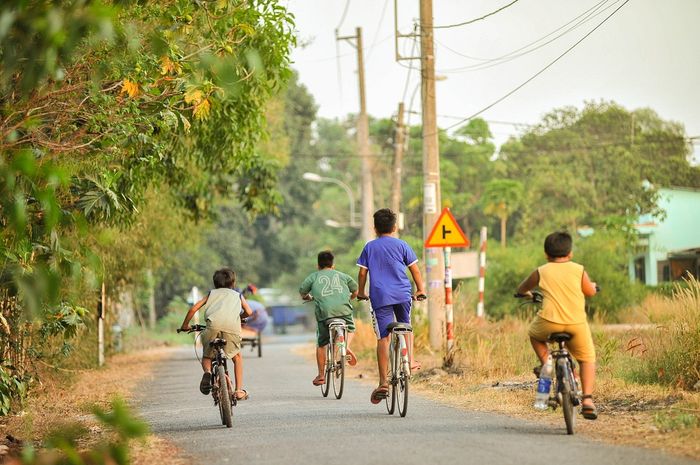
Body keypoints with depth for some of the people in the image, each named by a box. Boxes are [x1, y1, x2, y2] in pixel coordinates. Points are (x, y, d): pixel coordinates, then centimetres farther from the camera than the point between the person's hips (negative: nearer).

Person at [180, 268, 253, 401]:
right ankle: (239, 390, 14)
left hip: (213, 325, 0)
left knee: (207, 357, 19)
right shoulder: (238, 295, 33)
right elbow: (249, 312, 20)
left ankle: (207, 371, -14)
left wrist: (185, 326, 34)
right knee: (237, 357, 22)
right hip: (232, 325, 0)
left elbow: (194, 309, 21)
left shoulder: (212, 294, 32)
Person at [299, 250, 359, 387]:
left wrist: (309, 297, 38)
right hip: (344, 309, 1)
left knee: (321, 344, 14)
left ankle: (321, 375, 15)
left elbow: (302, 291, 17)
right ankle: (347, 346, 1)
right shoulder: (342, 275, 23)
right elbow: (355, 290, 23)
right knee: (350, 328, 31)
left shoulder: (313, 277, 20)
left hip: (324, 311, -1)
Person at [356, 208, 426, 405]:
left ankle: (383, 382, -12)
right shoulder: (401, 245, 8)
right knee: (406, 327, 28)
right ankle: (410, 360, 16)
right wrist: (420, 289, 21)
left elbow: (362, 273, 7)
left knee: (383, 338, -5)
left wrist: (361, 293, 21)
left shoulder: (369, 247, 9)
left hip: (380, 297, -1)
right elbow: (414, 269, 9)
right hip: (403, 294, 1)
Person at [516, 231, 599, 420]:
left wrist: (526, 293, 47)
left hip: (549, 321, 0)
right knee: (587, 359, 14)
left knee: (534, 333, 33)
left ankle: (546, 363, 14)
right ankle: (587, 399, -1)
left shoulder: (541, 272, 10)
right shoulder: (578, 270, 8)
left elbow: (521, 289, 24)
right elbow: (590, 291, 16)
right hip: (576, 323, 0)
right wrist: (592, 285, 39)